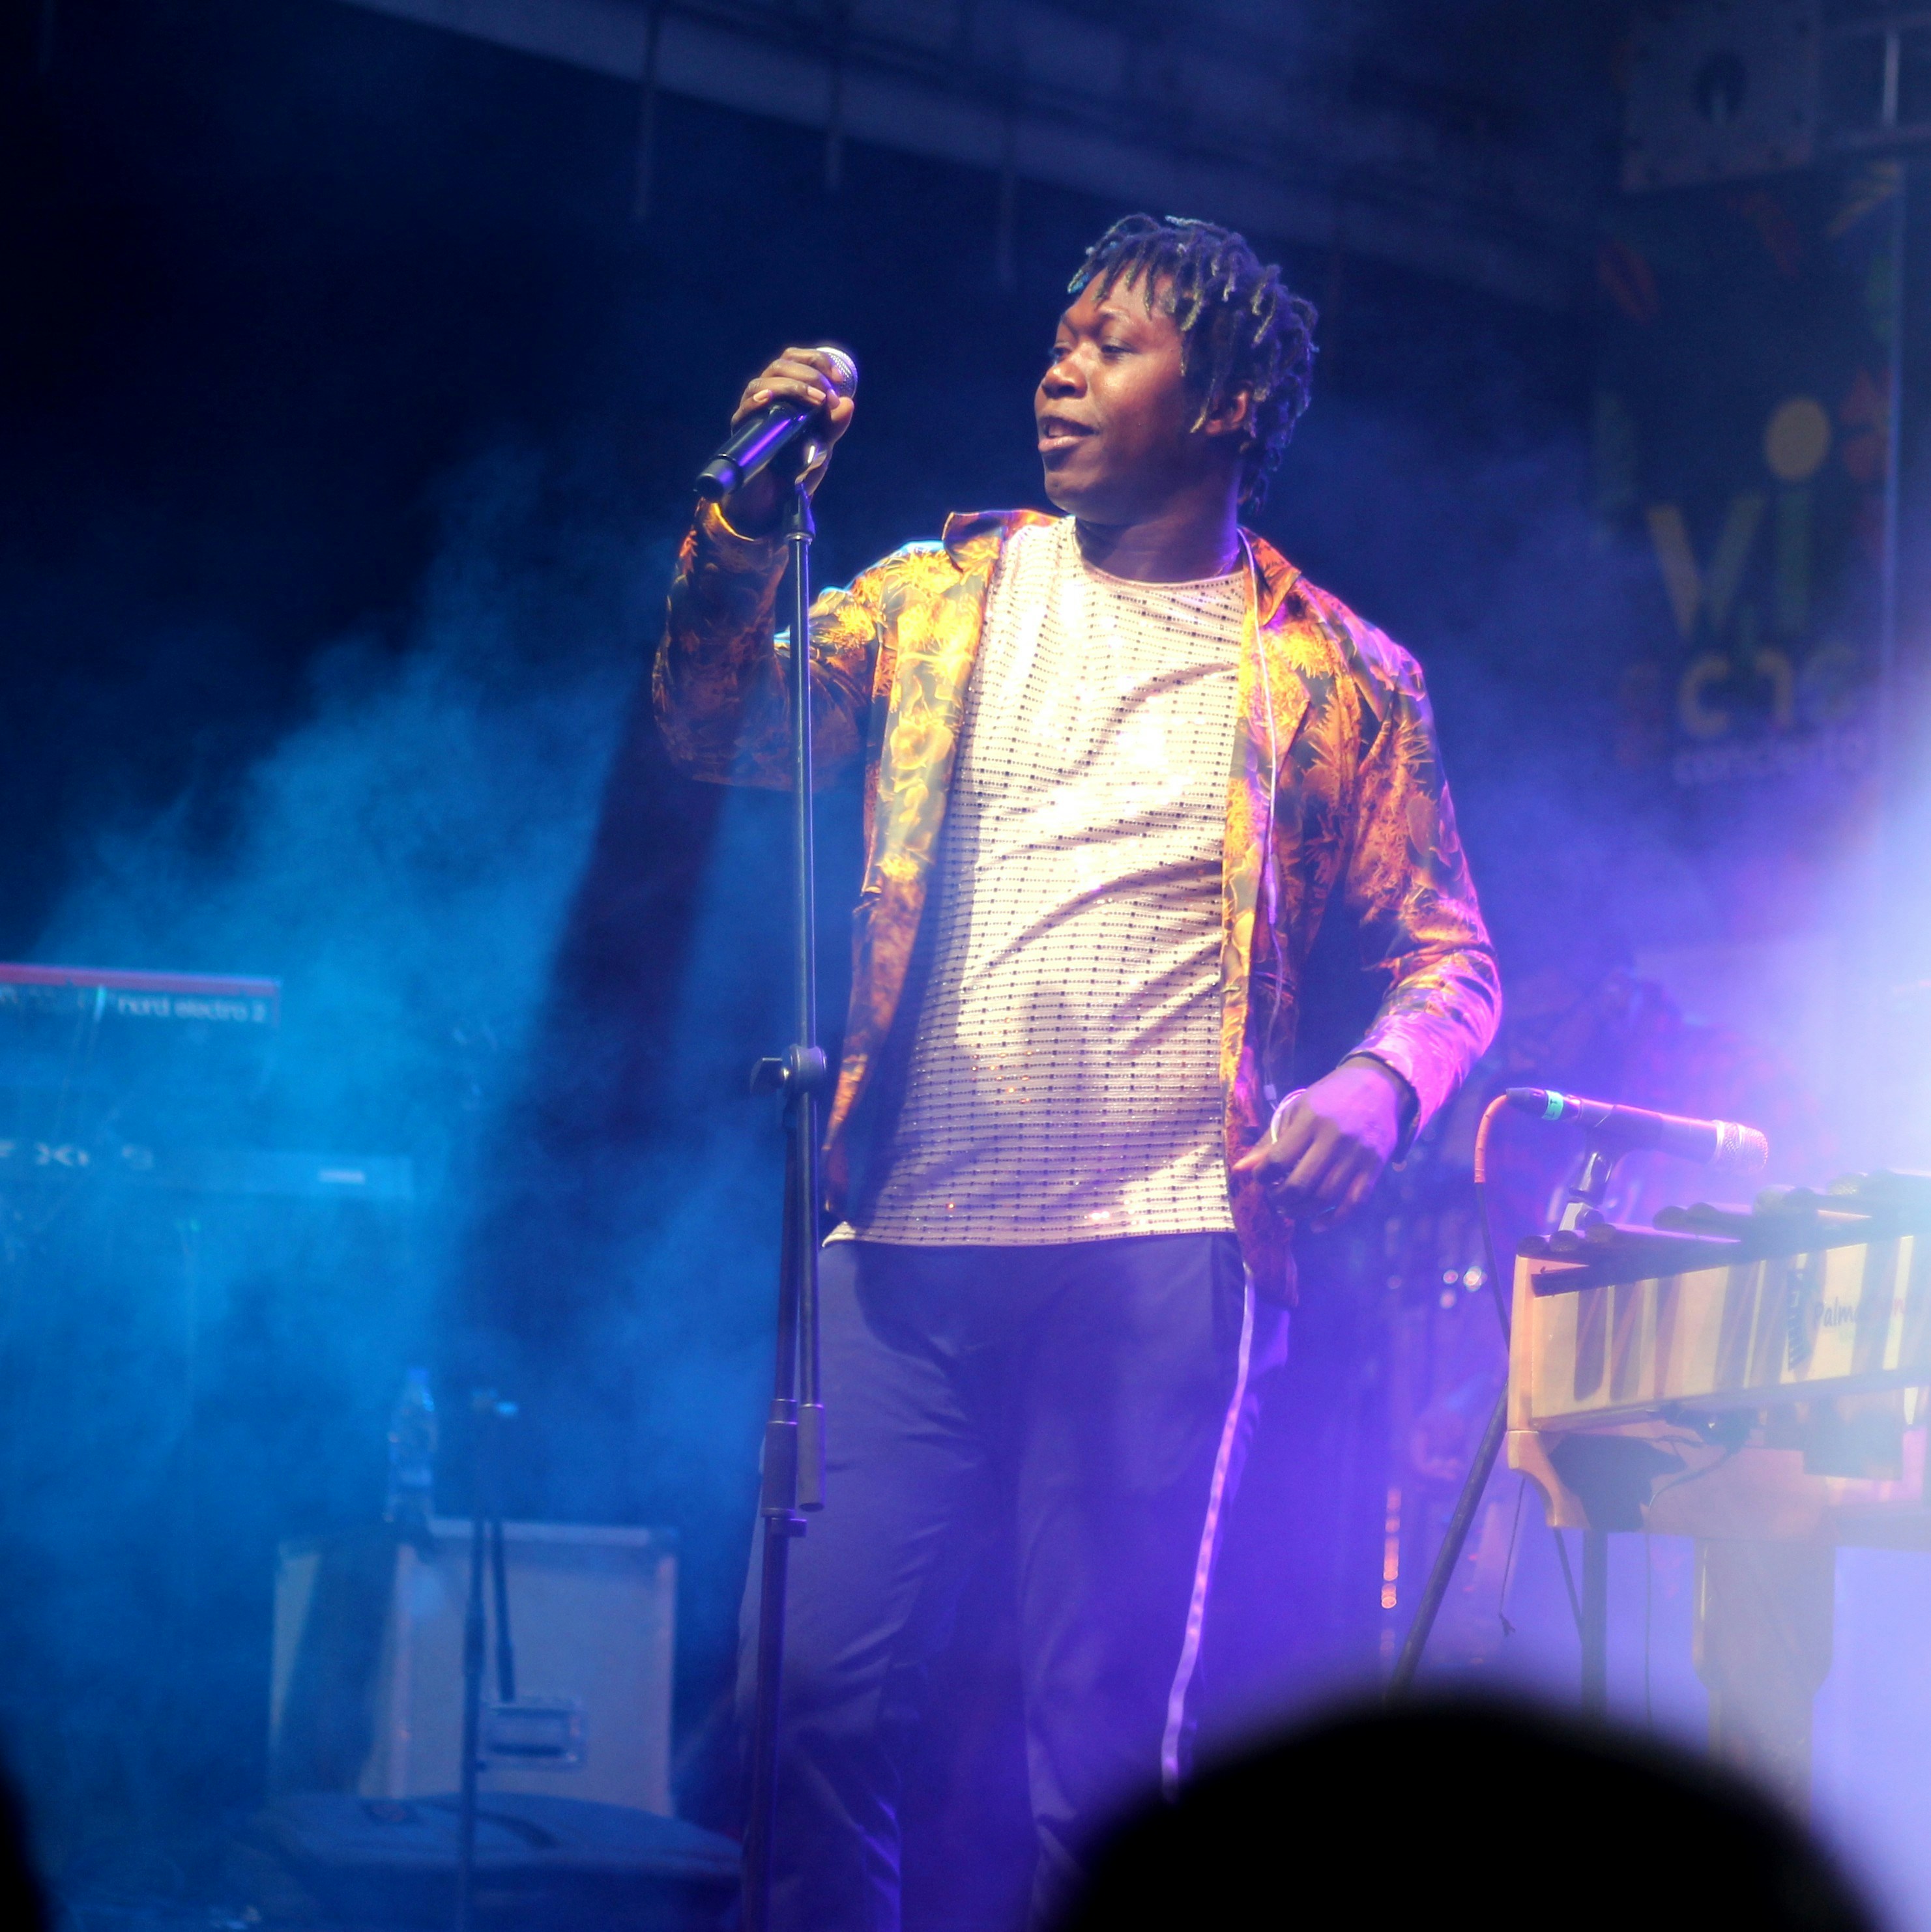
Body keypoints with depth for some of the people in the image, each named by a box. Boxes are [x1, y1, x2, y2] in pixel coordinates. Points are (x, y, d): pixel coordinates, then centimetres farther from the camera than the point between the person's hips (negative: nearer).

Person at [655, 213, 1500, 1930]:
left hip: (1162, 1255, -2)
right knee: (818, 1688, -3)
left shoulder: (1337, 679, 6)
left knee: (1109, 1737, -2)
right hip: (907, 1247, 2)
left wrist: (1375, 1090, -13)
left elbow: (1450, 961, 8)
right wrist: (750, 513, -9)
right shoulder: (945, 598, 14)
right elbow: (719, 732, 6)